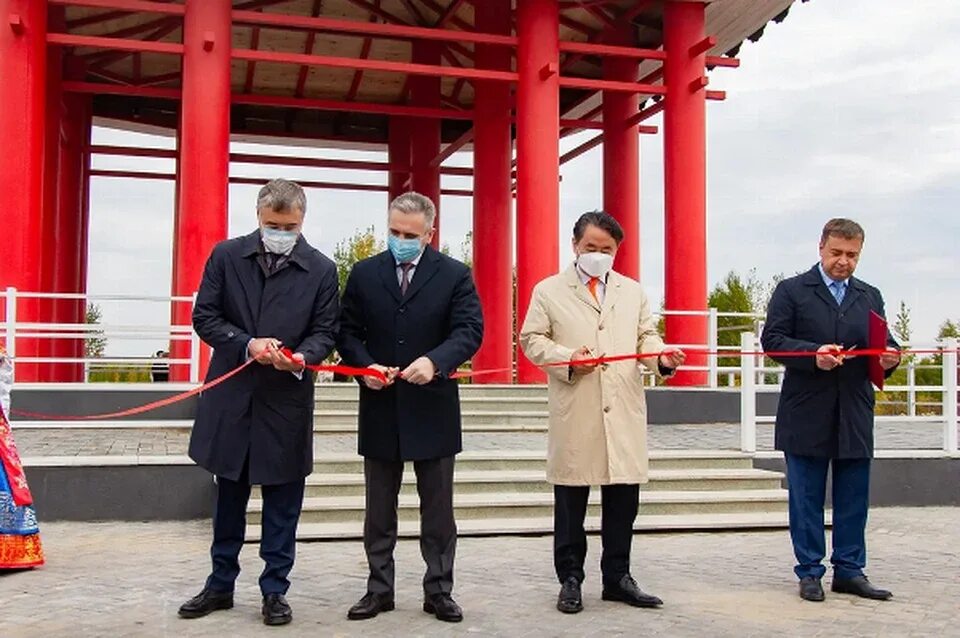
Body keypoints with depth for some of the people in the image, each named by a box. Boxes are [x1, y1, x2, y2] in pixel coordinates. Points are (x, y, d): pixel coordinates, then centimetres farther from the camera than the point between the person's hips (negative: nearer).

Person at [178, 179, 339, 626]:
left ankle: (275, 590, 20)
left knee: (282, 502, 7)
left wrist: (301, 357, -22)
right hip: (231, 394, 2)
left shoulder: (321, 269, -2)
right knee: (228, 497, 15)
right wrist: (247, 344, -17)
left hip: (287, 400, -1)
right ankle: (220, 585, 30)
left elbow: (325, 332, -1)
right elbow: (204, 317, 0)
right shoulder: (226, 256, 1)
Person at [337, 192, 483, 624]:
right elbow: (347, 331, 5)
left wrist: (435, 361, -27)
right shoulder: (364, 274, 5)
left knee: (437, 509, 8)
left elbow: (469, 329, -10)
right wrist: (365, 366, -14)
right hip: (379, 409, 2)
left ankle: (439, 590, 19)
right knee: (379, 510, 11)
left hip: (432, 409, -2)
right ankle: (379, 588, 22)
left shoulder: (455, 275, -1)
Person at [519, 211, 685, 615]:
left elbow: (645, 337, 12)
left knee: (623, 498, 7)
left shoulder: (633, 291, 17)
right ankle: (570, 579, 16)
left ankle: (617, 577, 21)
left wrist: (661, 357, -10)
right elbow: (532, 340, 2)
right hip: (574, 415, -3)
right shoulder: (549, 291, 6)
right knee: (570, 501, 4)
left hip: (624, 413, 3)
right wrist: (567, 358, -15)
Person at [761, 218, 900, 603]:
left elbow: (884, 343, 11)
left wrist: (890, 356, -12)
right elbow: (772, 339, -6)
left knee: (853, 498, 8)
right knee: (806, 498, 4)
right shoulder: (792, 291, 3)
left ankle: (849, 571, 19)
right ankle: (809, 573, 13)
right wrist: (813, 354, -20)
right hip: (807, 416, -4)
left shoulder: (870, 297, 16)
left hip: (855, 416, 4)